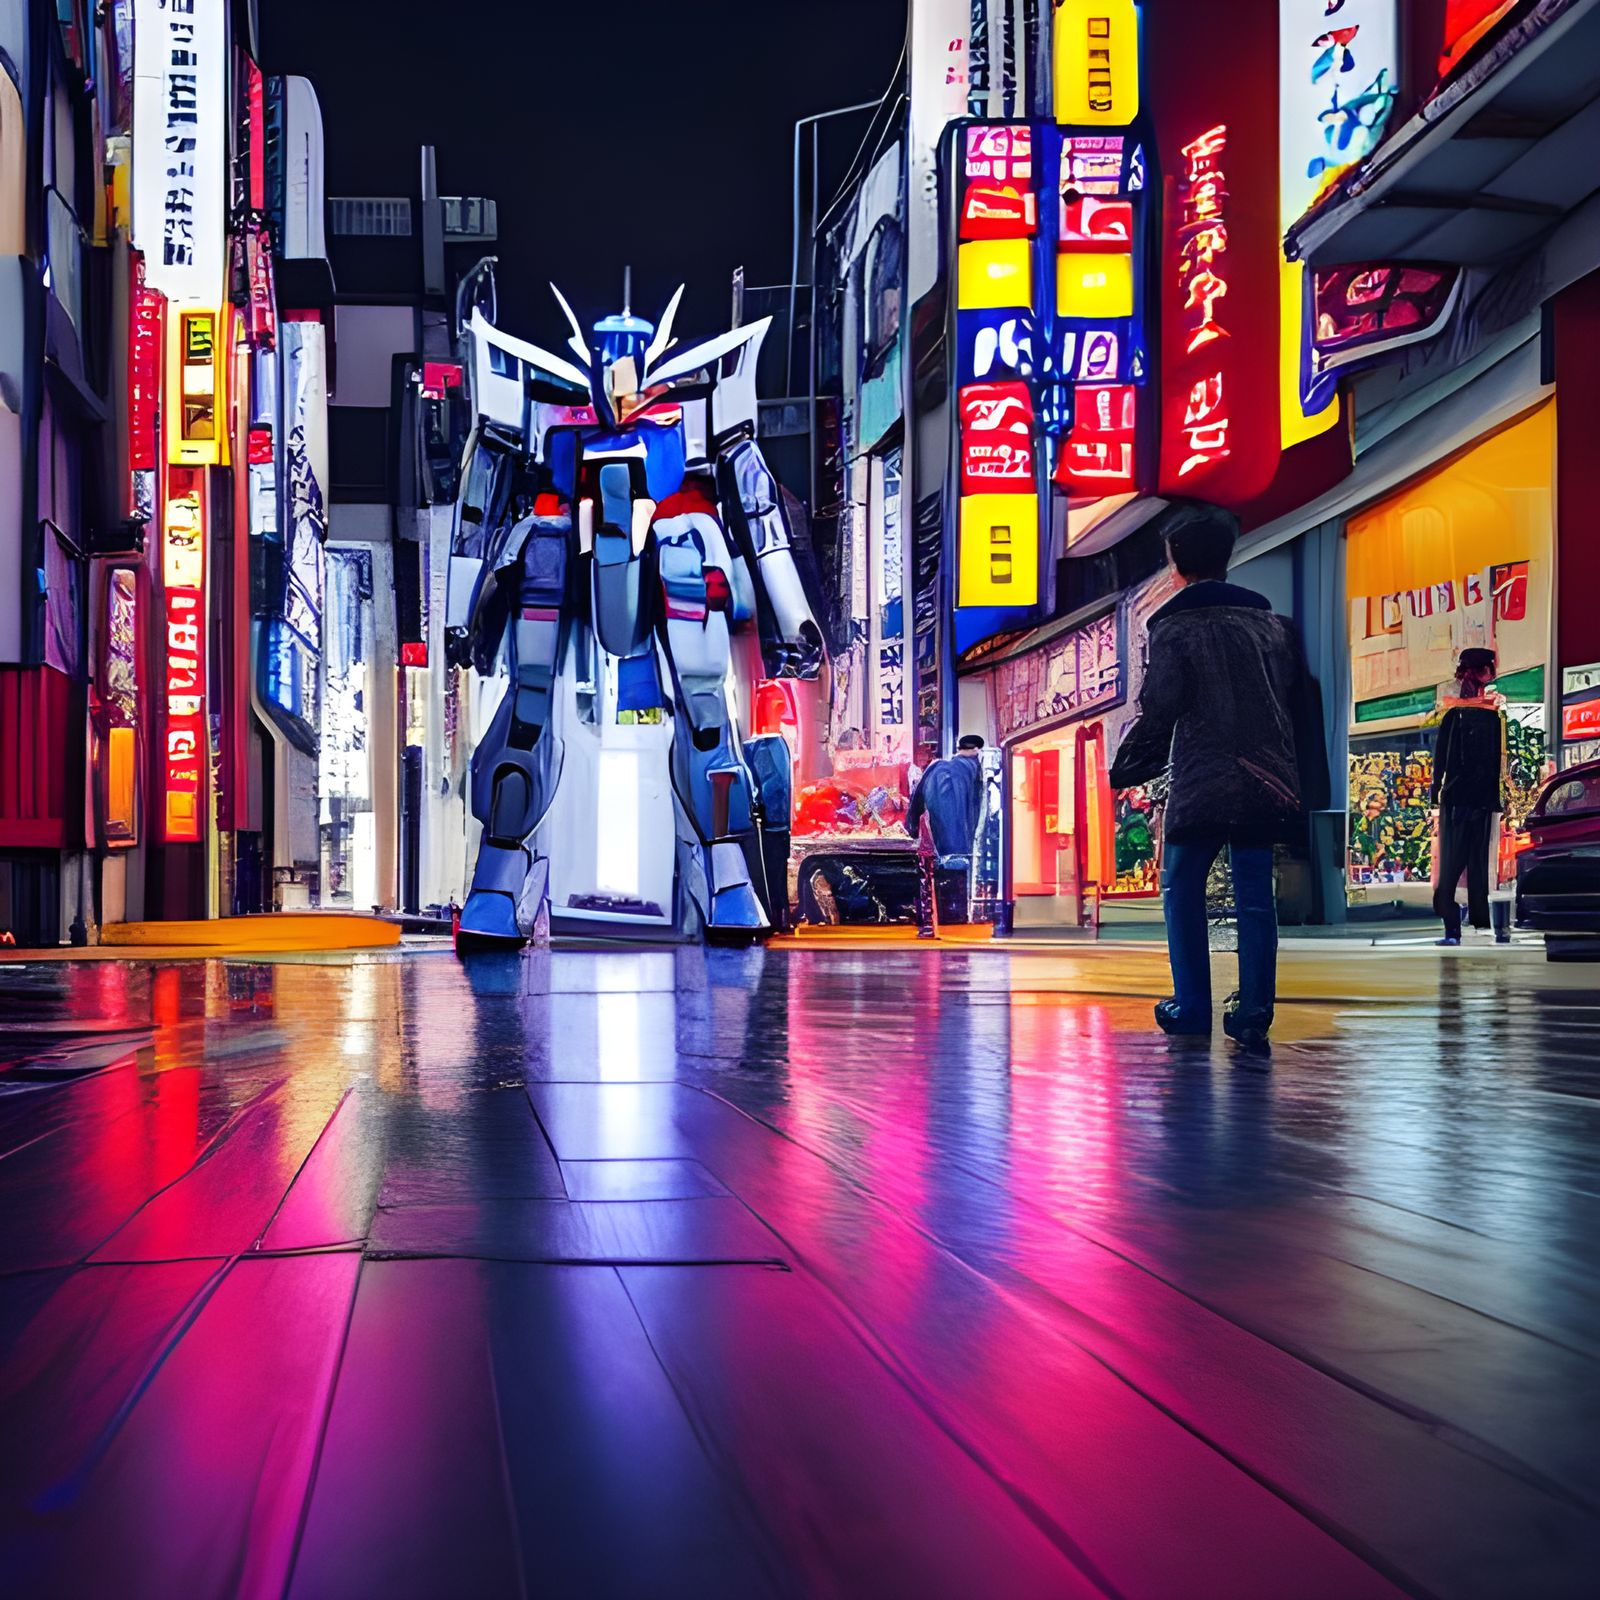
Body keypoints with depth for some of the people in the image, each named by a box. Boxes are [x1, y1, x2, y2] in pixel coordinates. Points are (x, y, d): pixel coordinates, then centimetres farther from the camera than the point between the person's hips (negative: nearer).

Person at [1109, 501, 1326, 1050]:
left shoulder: (1174, 628, -6)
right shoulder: (1271, 623, 12)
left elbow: (1157, 713, -11)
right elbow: (1299, 703, 14)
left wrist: (1126, 771, 2)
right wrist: (1300, 788, 20)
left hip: (1200, 785, -4)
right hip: (1266, 784, 4)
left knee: (1182, 889, 10)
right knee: (1255, 896, 6)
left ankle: (1191, 1007, 9)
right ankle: (1253, 1012, 1)